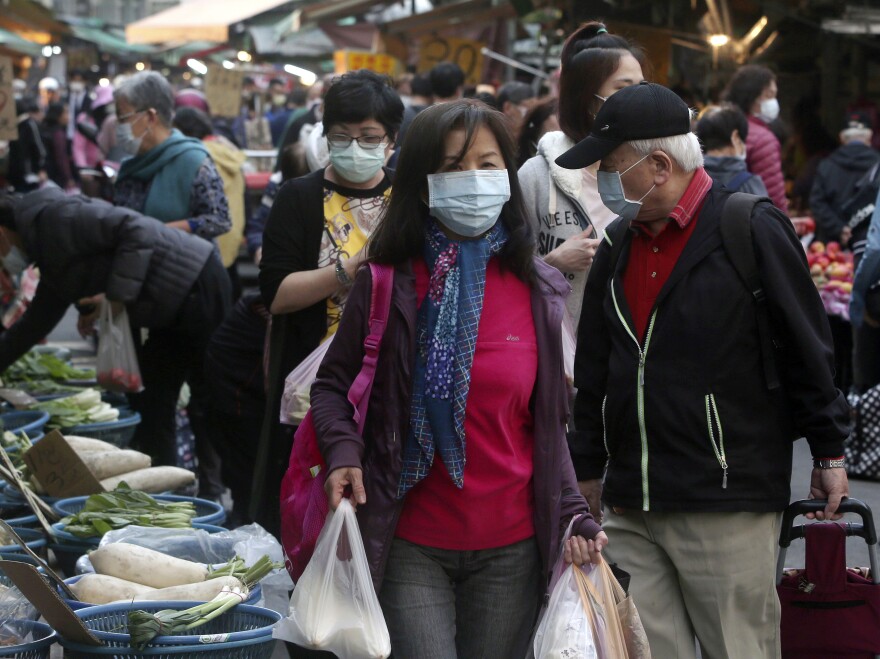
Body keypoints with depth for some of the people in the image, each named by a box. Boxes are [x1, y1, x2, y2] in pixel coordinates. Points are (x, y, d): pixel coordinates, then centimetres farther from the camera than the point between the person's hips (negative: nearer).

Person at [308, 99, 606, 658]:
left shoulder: (537, 290, 5)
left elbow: (547, 423, 11)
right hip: (411, 545, -3)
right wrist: (342, 452, -14)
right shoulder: (391, 282, -2)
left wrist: (574, 514, 0)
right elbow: (334, 383, 5)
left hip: (511, 549, 3)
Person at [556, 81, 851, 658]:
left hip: (728, 504, -6)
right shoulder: (618, 247, 14)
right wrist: (588, 469, 22)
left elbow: (808, 347, -3)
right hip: (630, 510, 6)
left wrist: (829, 453, 0)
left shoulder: (752, 230, -7)